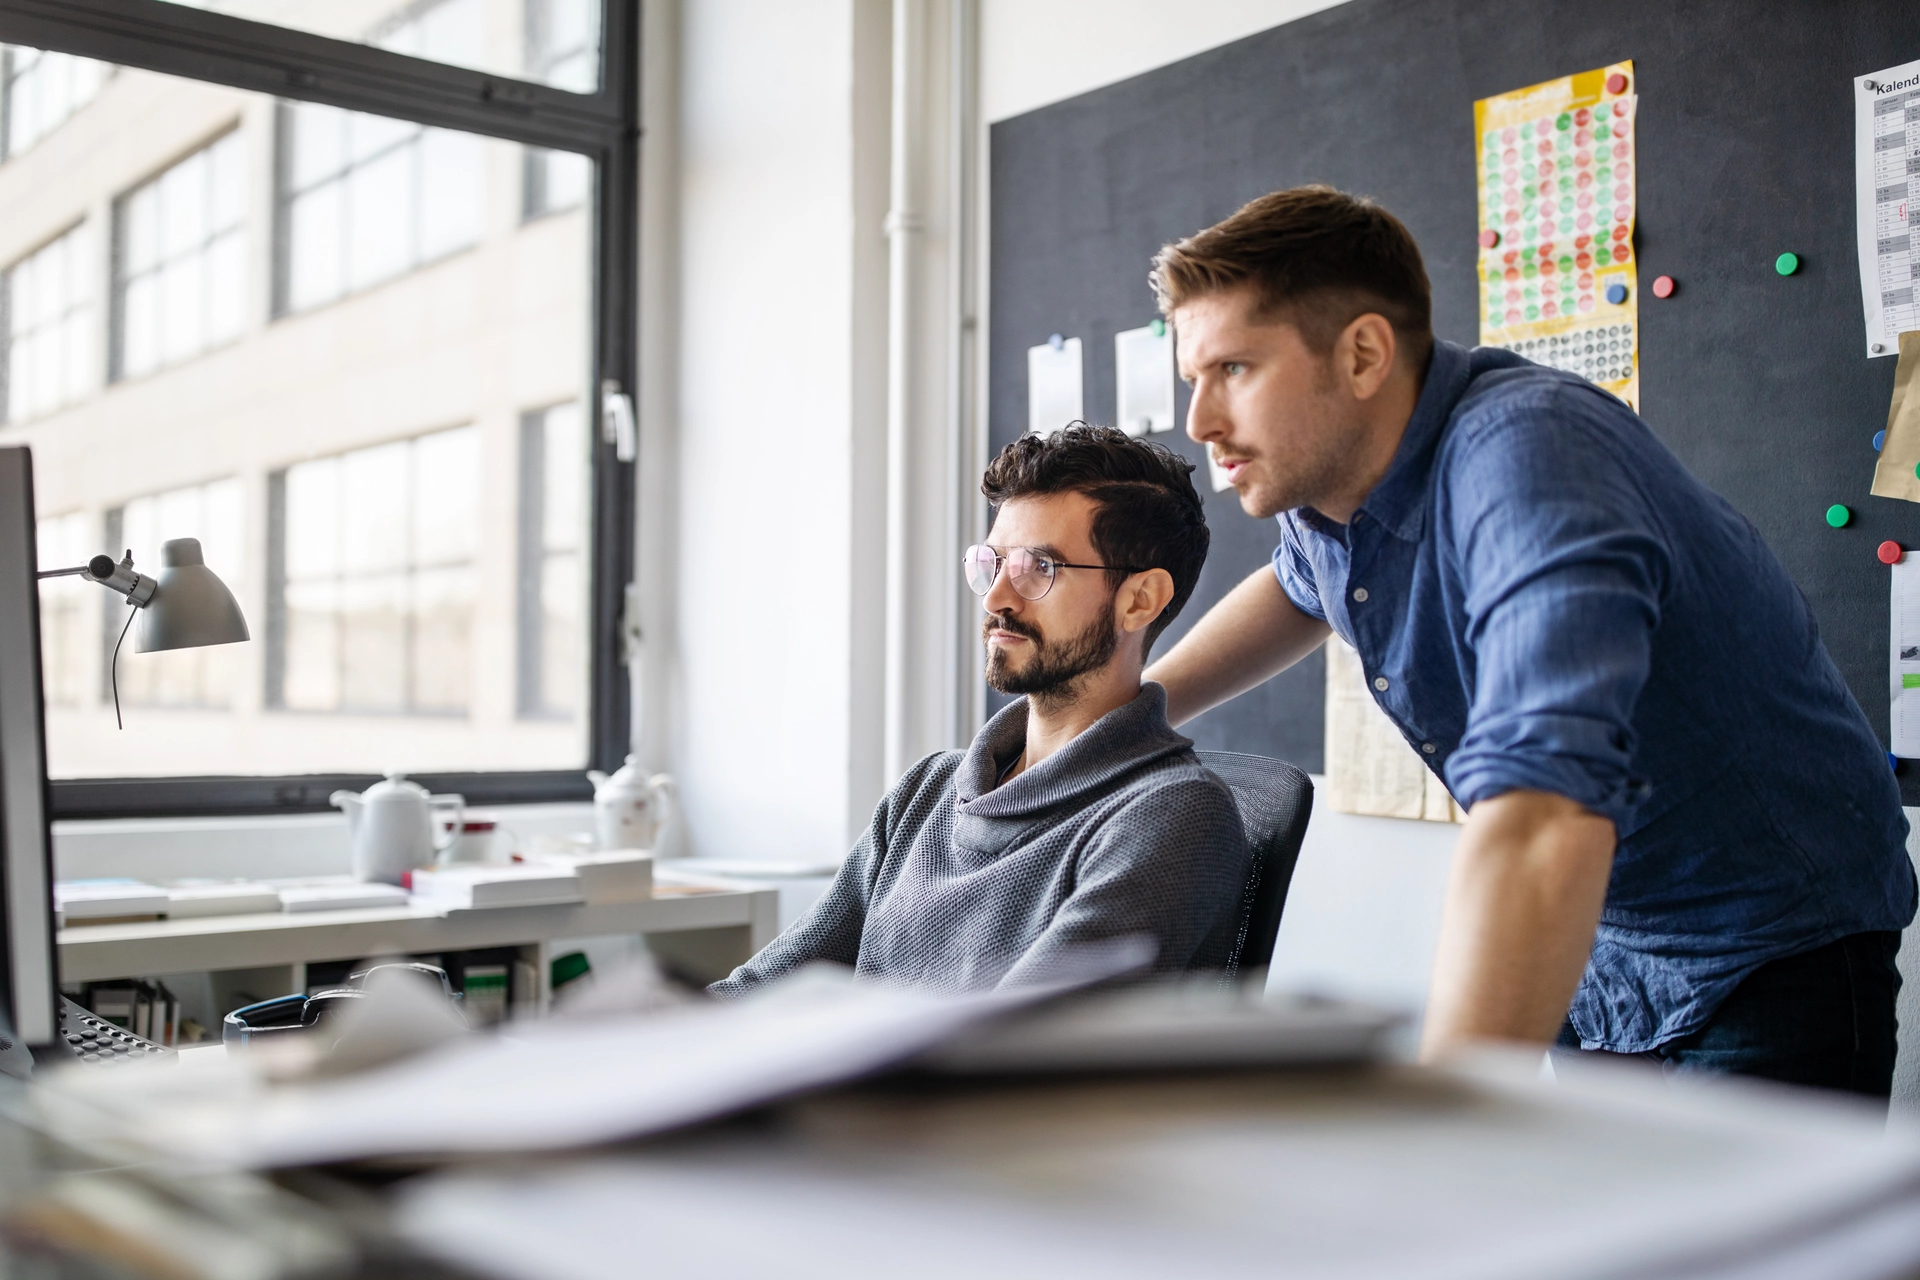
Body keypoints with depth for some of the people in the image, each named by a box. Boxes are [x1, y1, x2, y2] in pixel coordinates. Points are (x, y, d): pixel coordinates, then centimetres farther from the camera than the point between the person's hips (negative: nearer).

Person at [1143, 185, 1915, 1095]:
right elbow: (1301, 588, 21)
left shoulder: (1527, 454, -33)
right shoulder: (1325, 475, -6)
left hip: (1763, 957, -7)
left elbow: (1541, 818, -48)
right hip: (1578, 942, 7)